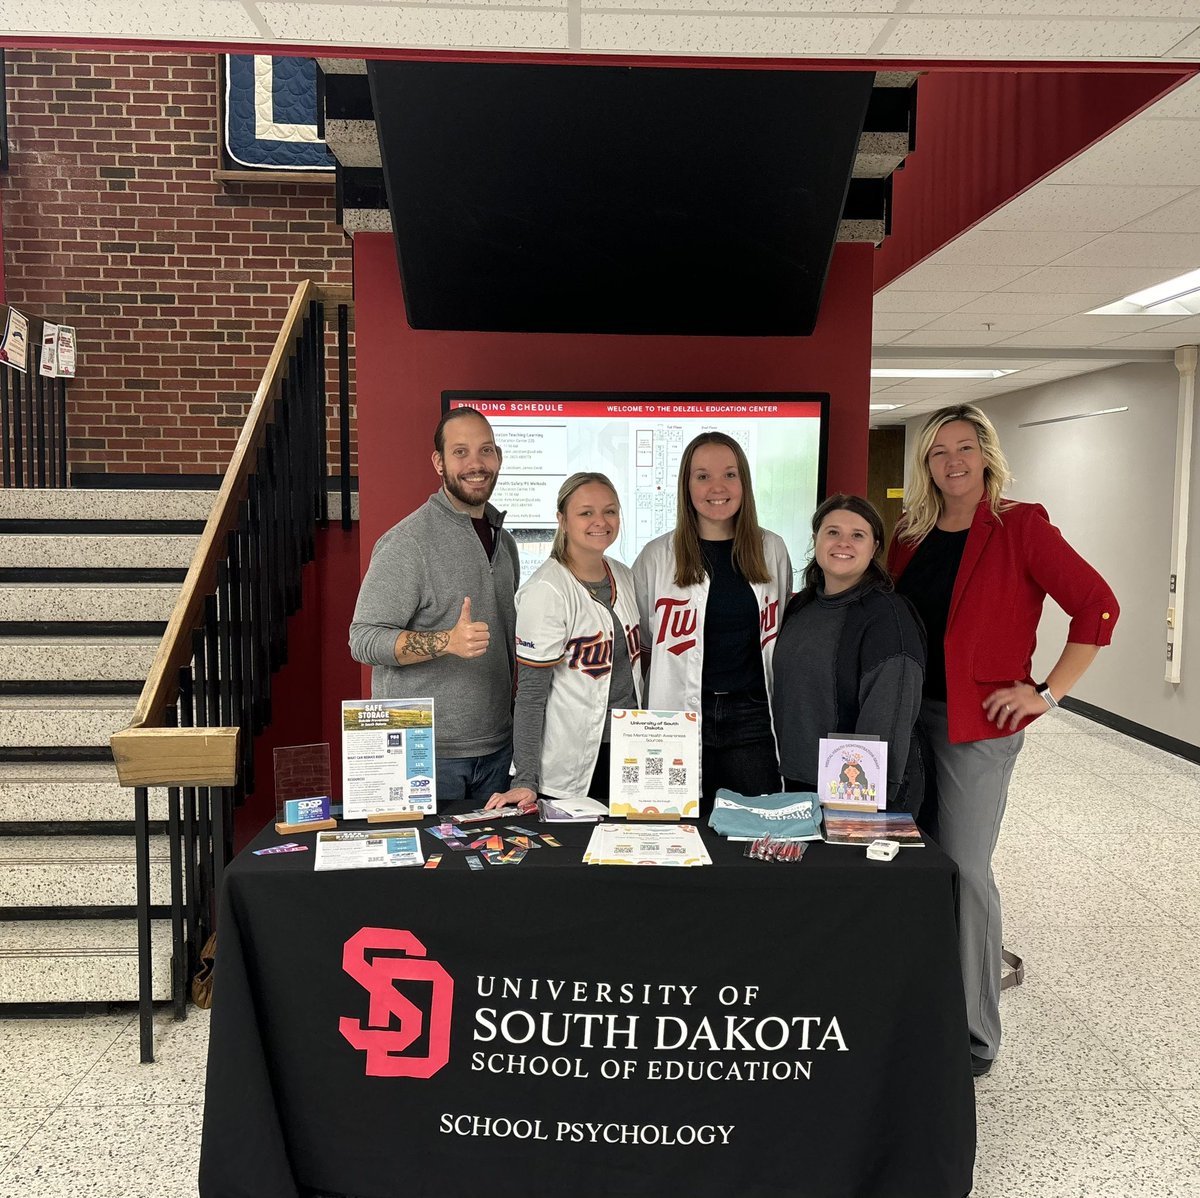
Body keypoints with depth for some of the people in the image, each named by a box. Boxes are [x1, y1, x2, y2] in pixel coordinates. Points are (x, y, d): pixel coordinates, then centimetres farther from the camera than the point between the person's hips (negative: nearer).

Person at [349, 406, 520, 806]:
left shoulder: (503, 540, 11)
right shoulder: (408, 542, -12)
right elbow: (364, 640, -17)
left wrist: (519, 720, 11)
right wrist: (448, 641, -29)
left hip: (496, 748, 7)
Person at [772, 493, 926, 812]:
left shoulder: (887, 614, -15)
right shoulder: (799, 607, 8)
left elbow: (887, 721, -21)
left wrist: (867, 798, -25)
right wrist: (786, 768, 13)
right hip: (797, 783, 7)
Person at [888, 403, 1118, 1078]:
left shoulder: (1019, 527, -7)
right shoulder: (912, 536, 9)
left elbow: (1099, 606, -10)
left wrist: (1048, 692, -12)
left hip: (977, 723, -5)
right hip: (908, 716, 6)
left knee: (965, 871, -2)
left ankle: (975, 1039, 15)